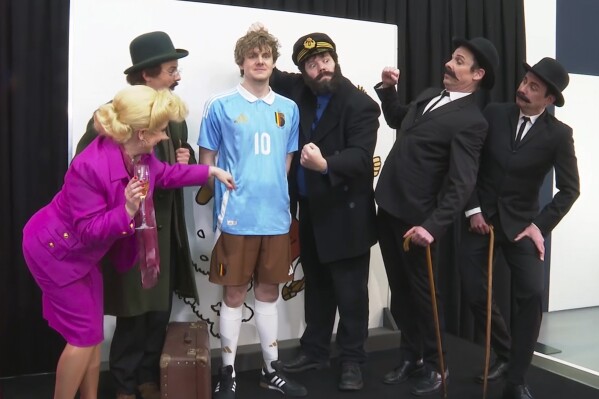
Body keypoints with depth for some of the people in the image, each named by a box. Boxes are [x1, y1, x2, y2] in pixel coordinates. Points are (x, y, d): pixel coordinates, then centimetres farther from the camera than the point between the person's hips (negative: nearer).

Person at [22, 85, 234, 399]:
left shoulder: (138, 155, -10)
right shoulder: (91, 167, -35)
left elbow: (164, 174, 11)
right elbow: (88, 230, -30)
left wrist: (212, 171, 14)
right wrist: (126, 211, -44)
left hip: (83, 253, 8)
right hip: (55, 250, -8)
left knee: (92, 334, 14)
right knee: (84, 335, -3)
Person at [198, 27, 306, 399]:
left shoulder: (288, 108, 9)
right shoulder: (220, 106, -2)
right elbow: (207, 160, 1)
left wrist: (276, 192, 6)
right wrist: (223, 199, -6)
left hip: (276, 215, 4)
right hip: (237, 215, -3)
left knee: (269, 291, 14)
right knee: (234, 294, 6)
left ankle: (272, 369, 28)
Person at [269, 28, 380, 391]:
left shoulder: (361, 104, -15)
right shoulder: (298, 91, 5)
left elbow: (360, 157, -25)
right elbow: (273, 78, 24)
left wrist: (325, 164, -43)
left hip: (345, 214, -6)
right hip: (310, 210, 7)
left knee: (350, 291, 4)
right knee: (316, 285, 18)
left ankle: (353, 360, 19)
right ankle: (315, 350, 33)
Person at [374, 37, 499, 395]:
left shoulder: (471, 121, -15)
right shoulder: (430, 95, 10)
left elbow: (461, 183, -22)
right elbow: (398, 120, 28)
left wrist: (432, 226, -30)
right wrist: (388, 89, 12)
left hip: (415, 216, -8)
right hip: (388, 207, 8)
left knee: (421, 292, 7)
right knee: (399, 290, 16)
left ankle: (433, 365, 28)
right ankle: (410, 357, 33)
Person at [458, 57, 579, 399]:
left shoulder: (559, 134, -5)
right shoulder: (494, 114, -2)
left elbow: (570, 188, -3)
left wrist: (541, 225, -11)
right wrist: (473, 209, -6)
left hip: (521, 222, -1)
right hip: (482, 217, 2)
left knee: (532, 295, -14)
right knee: (475, 293, 0)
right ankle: (505, 354, 26)